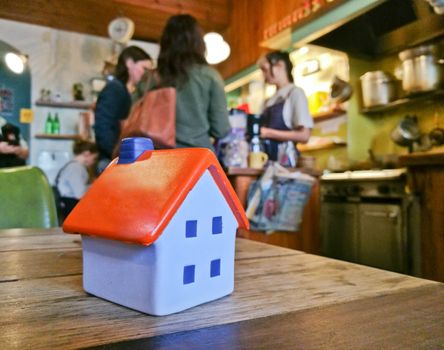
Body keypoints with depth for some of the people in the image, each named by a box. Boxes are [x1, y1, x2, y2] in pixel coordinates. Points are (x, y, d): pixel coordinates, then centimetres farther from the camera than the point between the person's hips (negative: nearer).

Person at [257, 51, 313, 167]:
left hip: (283, 160, -5)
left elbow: (304, 136, -9)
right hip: (267, 160, 5)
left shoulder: (295, 93, -1)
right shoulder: (269, 101, 16)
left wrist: (269, 133, -12)